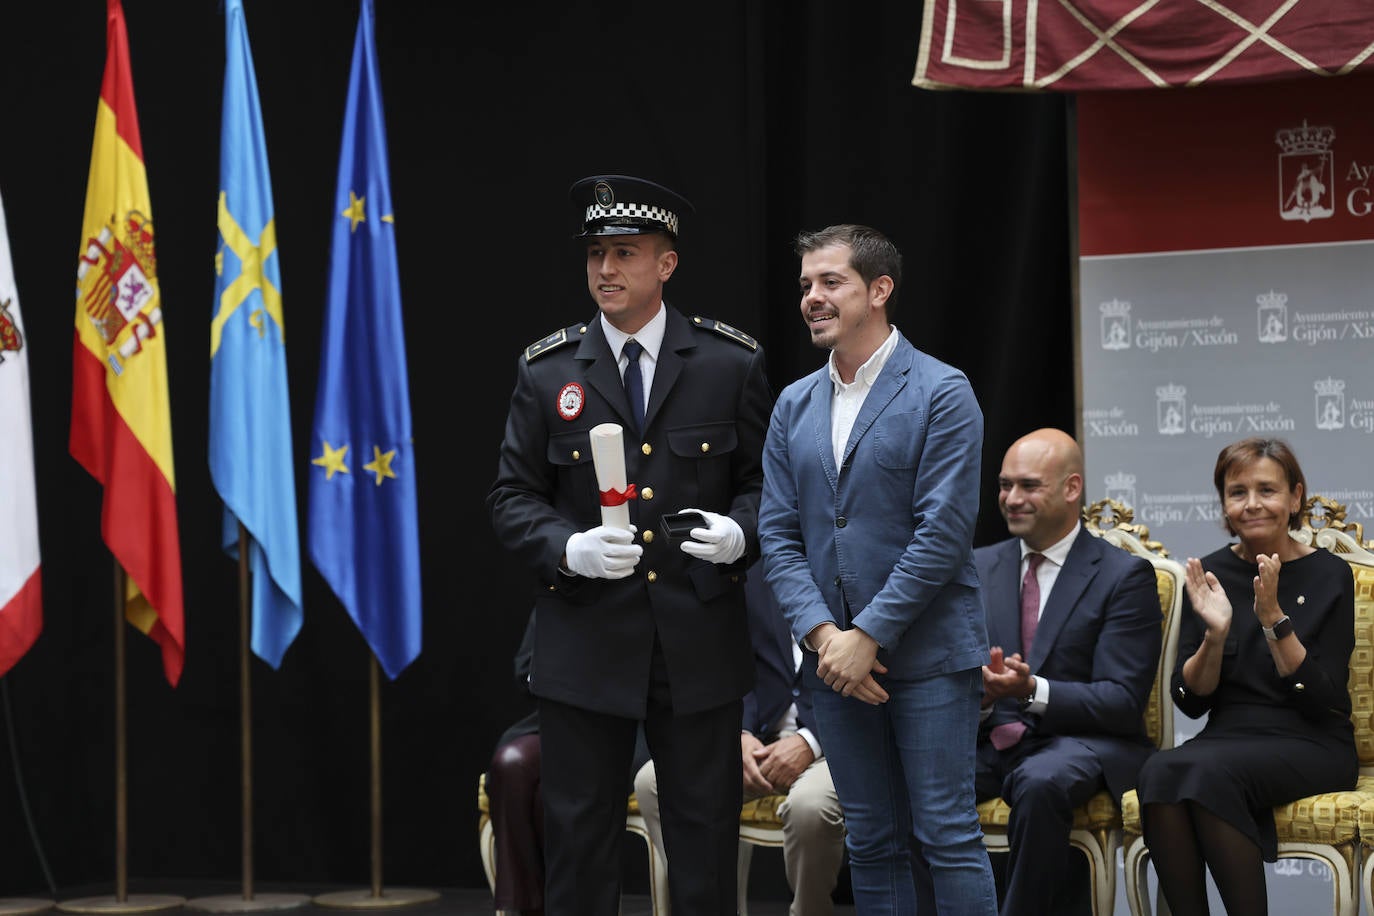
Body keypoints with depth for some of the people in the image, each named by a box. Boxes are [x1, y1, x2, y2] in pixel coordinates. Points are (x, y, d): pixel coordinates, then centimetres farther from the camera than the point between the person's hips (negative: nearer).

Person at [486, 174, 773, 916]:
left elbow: (764, 481, 7)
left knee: (705, 839, 6)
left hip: (700, 640, 0)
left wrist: (739, 532, -15)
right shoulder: (547, 371, 3)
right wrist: (569, 549, -15)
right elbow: (511, 498, 4)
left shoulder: (731, 364, 2)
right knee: (578, 837, 5)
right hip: (586, 641, 0)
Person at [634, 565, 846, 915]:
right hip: (763, 737, 5)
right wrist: (740, 737, -7)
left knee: (809, 804, -38)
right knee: (654, 781, -17)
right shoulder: (753, 572, 9)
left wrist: (810, 741, -19)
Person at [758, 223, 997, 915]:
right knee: (871, 843, 9)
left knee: (946, 835, -4)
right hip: (835, 654, 5)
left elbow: (943, 531, -12)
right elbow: (778, 534, 7)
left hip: (928, 653, -5)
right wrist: (821, 634, -9)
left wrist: (869, 636, -15)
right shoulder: (795, 405, 12)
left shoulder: (942, 393, -5)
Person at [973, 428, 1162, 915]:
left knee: (1040, 783, -38)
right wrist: (977, 693, -14)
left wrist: (1033, 691, -23)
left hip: (1081, 743, -4)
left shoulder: (1125, 576, -1)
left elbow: (1124, 702, -8)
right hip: (990, 742, 4)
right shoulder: (979, 567, 14)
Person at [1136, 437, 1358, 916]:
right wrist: (1215, 634, -13)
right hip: (1229, 737, 3)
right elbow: (1190, 701, 5)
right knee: (1159, 772, -31)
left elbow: (1321, 700, -9)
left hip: (1311, 746, -3)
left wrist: (1273, 618, -18)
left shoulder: (1329, 575, -2)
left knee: (1209, 772, -34)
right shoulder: (1211, 573, 7)